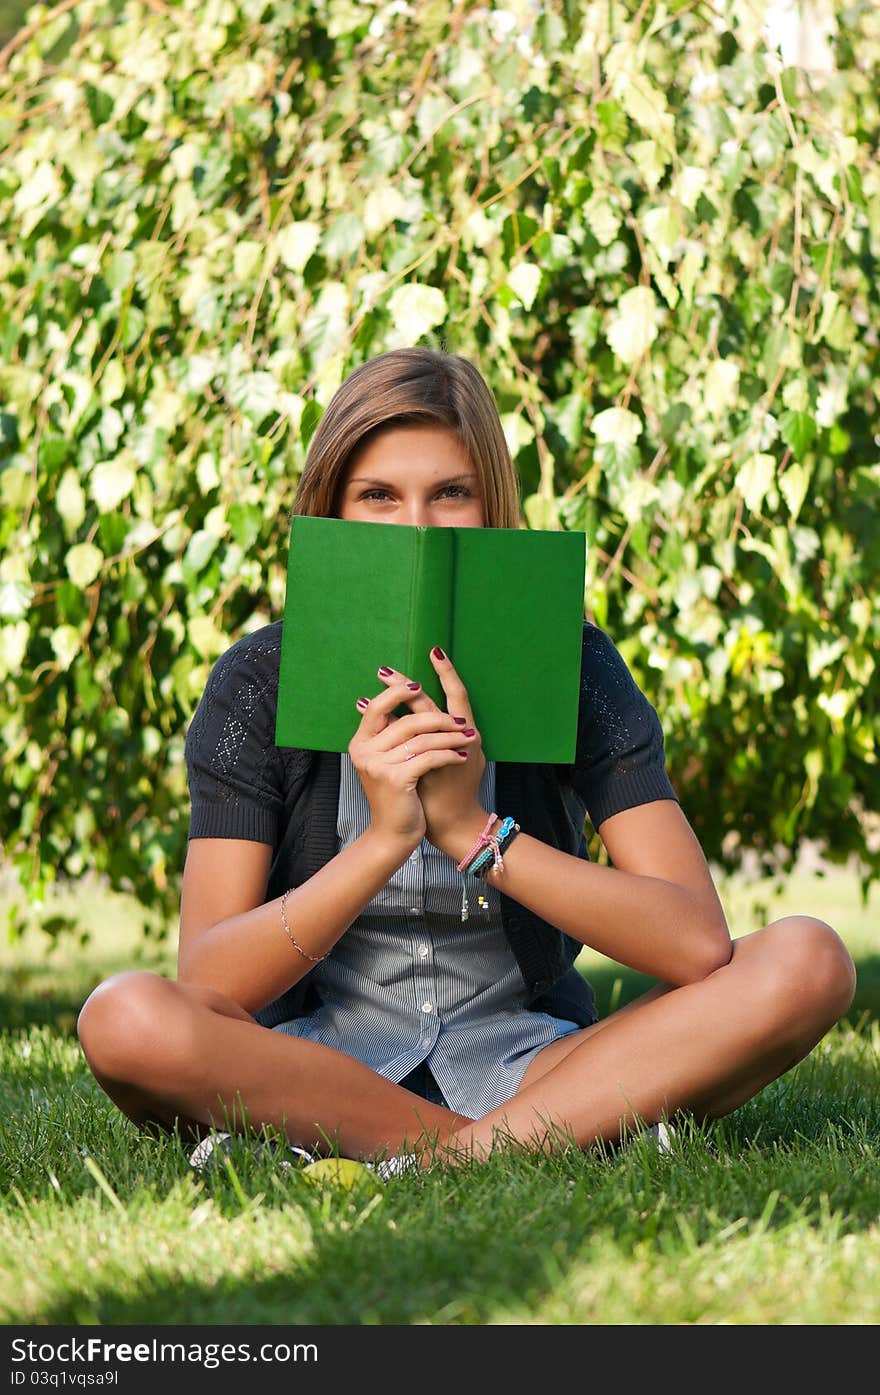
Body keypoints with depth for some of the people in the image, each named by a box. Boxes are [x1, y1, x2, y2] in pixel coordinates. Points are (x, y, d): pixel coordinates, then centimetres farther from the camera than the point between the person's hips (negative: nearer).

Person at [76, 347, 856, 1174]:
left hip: (523, 1065, 1)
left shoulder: (571, 669, -5)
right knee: (124, 1020, -33)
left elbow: (698, 943, -17)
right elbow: (208, 988, -17)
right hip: (318, 1066, 0)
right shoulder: (259, 685, -7)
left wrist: (476, 833, -27)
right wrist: (384, 841, -30)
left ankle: (443, 1161, -27)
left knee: (808, 964, -21)